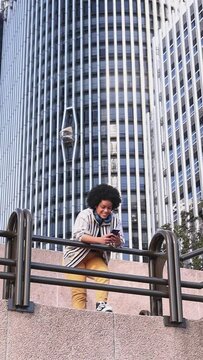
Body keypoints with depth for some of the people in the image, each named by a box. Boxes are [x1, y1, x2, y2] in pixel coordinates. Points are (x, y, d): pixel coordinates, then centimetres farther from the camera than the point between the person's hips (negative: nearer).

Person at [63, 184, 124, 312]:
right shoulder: (85, 215, -17)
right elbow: (79, 235, -33)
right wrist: (99, 240, -49)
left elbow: (121, 242, -11)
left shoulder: (114, 219, -5)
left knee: (104, 274, -26)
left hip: (95, 258, 4)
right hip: (77, 257, -4)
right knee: (79, 291, -14)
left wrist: (117, 241, -37)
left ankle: (101, 304, -27)